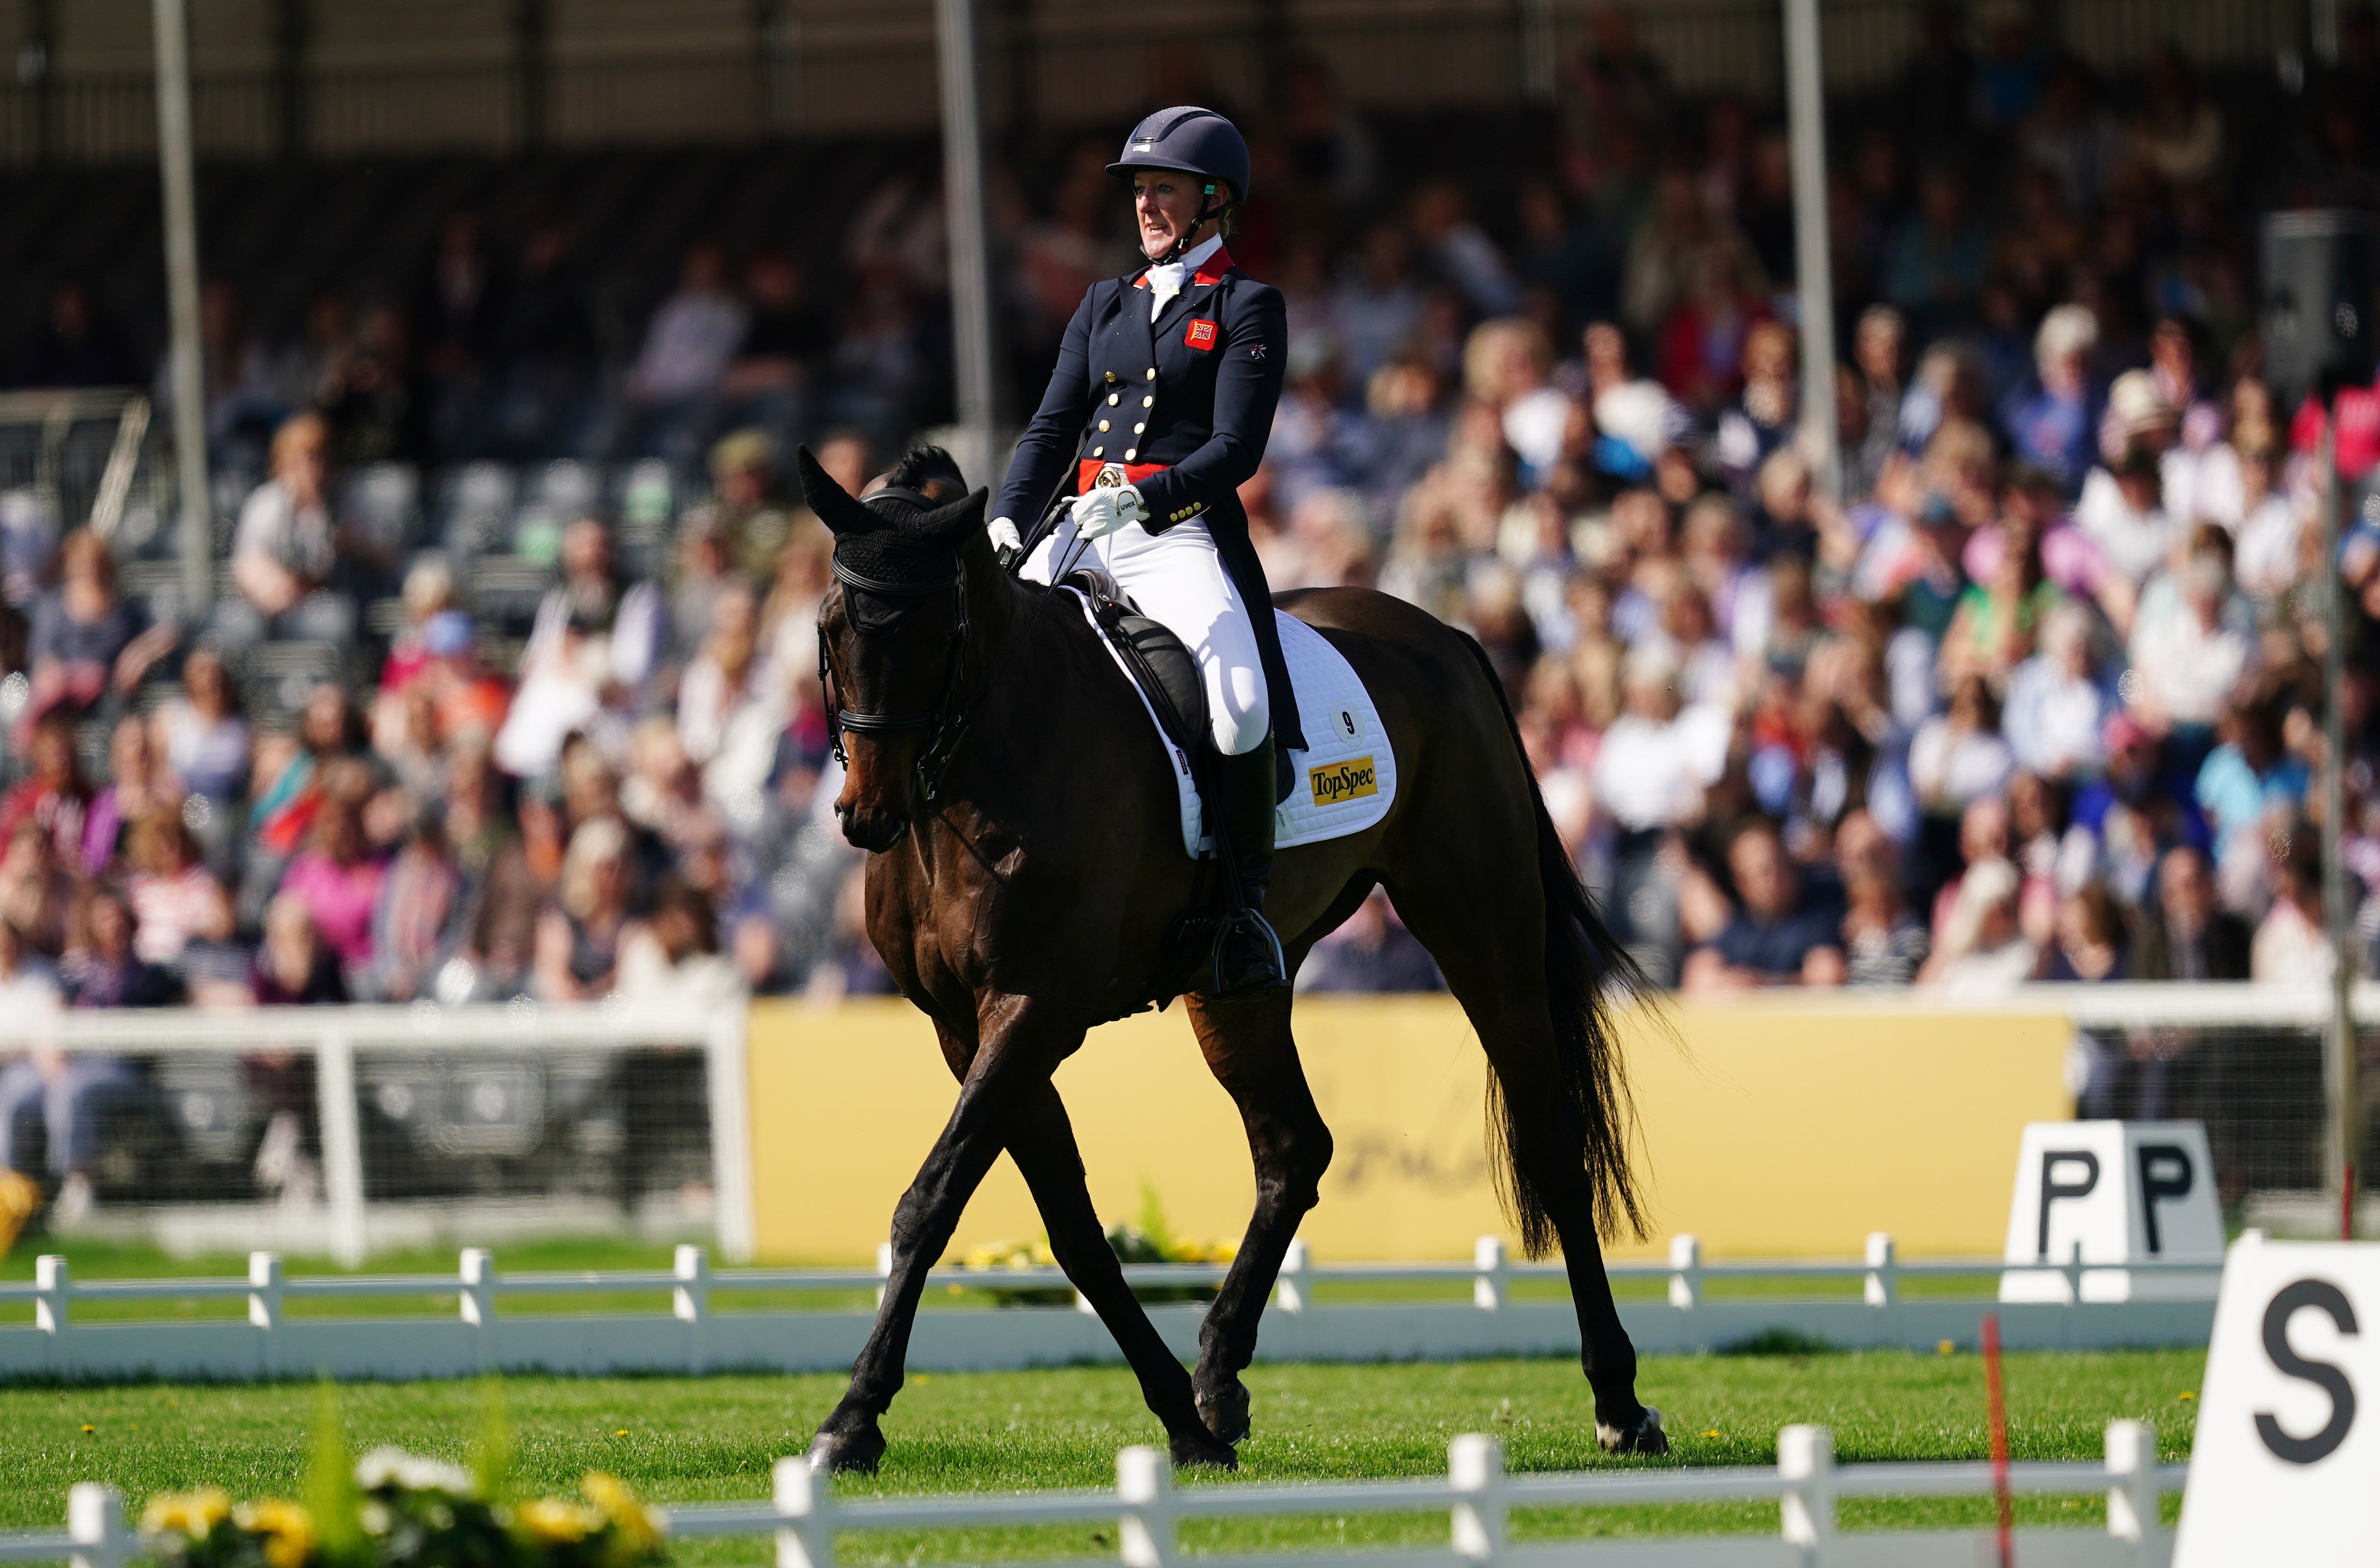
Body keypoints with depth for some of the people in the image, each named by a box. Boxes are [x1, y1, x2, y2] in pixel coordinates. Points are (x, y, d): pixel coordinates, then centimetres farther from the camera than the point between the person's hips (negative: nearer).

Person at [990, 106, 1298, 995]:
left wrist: (1141, 497, -22)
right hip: (1084, 536, 6)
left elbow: (1236, 450, -6)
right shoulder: (1106, 306, 22)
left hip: (1183, 538, -6)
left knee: (1240, 706, -31)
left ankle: (1246, 904, -19)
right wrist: (1009, 523, -2)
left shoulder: (1247, 308, 5)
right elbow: (1054, 429, 16)